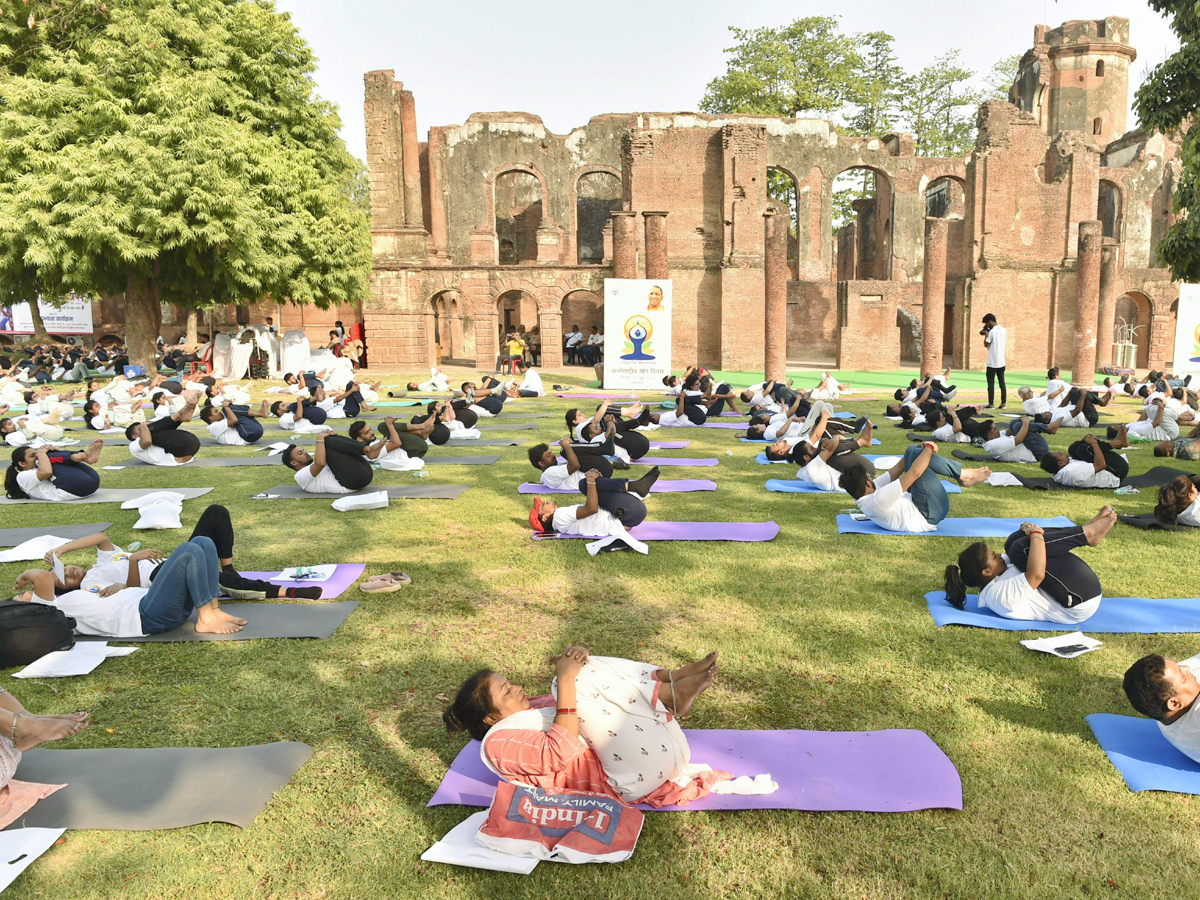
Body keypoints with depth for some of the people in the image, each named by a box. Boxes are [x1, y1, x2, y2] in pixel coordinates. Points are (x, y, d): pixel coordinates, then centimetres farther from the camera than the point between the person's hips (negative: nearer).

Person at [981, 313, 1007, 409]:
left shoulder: (992, 331, -15)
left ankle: (991, 404, -2)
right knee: (1002, 382, 11)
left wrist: (986, 334, 3)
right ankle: (1004, 403, 11)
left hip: (992, 362, -7)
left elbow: (986, 344, -10)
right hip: (1001, 361, 7)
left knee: (991, 383, -2)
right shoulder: (1004, 330, 7)